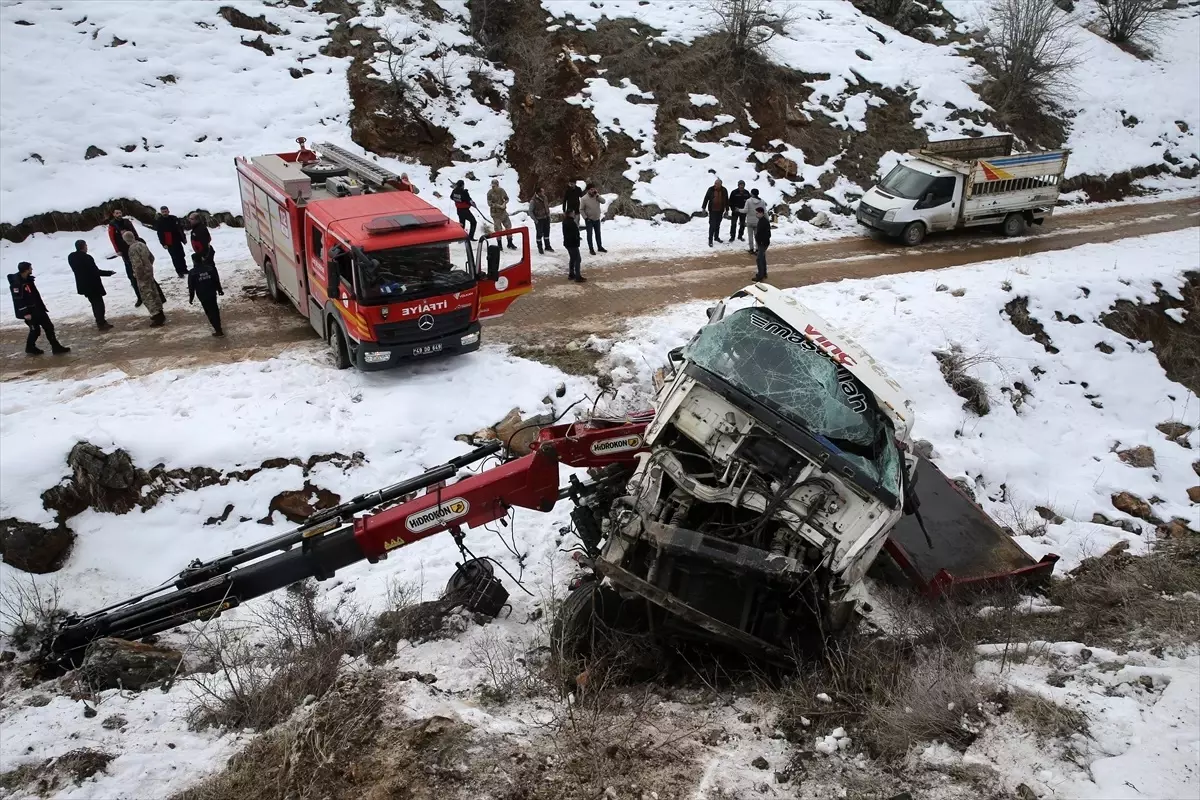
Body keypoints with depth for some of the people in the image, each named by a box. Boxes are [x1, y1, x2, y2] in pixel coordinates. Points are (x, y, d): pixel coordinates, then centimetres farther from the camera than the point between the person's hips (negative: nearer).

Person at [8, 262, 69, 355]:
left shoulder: (28, 279, 6)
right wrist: (25, 313, -23)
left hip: (37, 309, 9)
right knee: (35, 329, 2)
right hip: (28, 312, -9)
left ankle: (56, 347, 14)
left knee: (49, 326, 8)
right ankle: (30, 348, 23)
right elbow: (18, 300, -22)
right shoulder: (16, 283, -21)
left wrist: (42, 306, 19)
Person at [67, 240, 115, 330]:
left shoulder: (71, 257, 1)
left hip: (83, 285, 8)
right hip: (93, 285, -8)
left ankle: (100, 321, 29)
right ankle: (102, 323, 6)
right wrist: (109, 272, -10)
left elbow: (77, 269, 11)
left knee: (94, 303, 20)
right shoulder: (86, 257, -24)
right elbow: (96, 271, -22)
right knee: (99, 303, 3)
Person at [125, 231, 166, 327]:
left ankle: (157, 317, -4)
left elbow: (138, 264, -25)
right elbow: (151, 257, 14)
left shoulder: (132, 249, -21)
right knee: (154, 293, 17)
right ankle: (159, 314, 28)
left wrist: (137, 275, -12)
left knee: (147, 296, -3)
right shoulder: (142, 244, 5)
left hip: (142, 275, -9)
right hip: (149, 272, 9)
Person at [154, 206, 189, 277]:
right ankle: (179, 271, 6)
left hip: (177, 241, 4)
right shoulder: (159, 221, -8)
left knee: (181, 256, 13)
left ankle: (184, 269, 28)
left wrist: (184, 238, 11)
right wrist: (163, 244, -14)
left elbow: (180, 228, 10)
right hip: (169, 243, -4)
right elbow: (160, 234, -9)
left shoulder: (174, 218, 2)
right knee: (175, 258, -1)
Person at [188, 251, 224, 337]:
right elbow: (217, 280, 2)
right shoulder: (210, 268, -7)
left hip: (202, 296, -4)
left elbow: (191, 287, -9)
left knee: (210, 312, 4)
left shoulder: (192, 273, -17)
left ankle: (218, 330, 4)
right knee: (215, 309, 20)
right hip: (212, 293, 4)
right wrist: (220, 290, 16)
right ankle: (218, 326, 36)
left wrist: (191, 297, 3)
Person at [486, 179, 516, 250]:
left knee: (508, 226, 6)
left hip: (503, 212, 4)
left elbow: (507, 198, 11)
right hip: (495, 213, -4)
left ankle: (510, 244, 18)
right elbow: (490, 203, -15)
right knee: (498, 229, -1)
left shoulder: (502, 191, -1)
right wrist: (499, 206, -21)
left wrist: (504, 203, -11)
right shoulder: (490, 193, -11)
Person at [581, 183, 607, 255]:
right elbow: (581, 209, -12)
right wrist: (585, 218, -16)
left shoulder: (597, 196, -3)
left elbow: (603, 201, -16)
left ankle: (600, 247, 31)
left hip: (597, 219, 5)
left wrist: (597, 195, -24)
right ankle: (591, 249, 13)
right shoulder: (584, 199, -16)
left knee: (598, 233, 17)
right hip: (589, 220, -5)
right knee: (589, 234, 3)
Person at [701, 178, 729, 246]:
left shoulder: (724, 190, -3)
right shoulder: (711, 189, -9)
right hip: (712, 210, -3)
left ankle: (716, 237, 33)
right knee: (712, 225, -9)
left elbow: (726, 200, 6)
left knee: (718, 225, 16)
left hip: (720, 211, 3)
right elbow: (706, 198, 0)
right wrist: (703, 207, 0)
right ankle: (710, 240, -5)